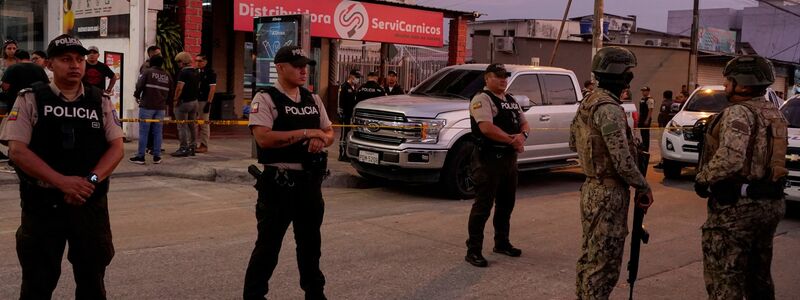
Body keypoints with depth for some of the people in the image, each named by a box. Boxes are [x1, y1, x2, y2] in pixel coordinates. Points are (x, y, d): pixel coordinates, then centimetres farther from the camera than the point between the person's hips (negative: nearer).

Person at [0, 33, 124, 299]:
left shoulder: (101, 102, 6)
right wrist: (62, 182, -20)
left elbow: (116, 147, 2)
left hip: (92, 203, 2)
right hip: (42, 204, -2)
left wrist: (91, 180, -16)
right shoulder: (30, 100, -2)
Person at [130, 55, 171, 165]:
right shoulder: (167, 75, 9)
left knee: (143, 132, 0)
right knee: (157, 132, 8)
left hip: (147, 106, -4)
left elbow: (139, 86, -11)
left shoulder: (147, 72, -4)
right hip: (161, 107, 4)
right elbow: (170, 93, 11)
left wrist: (137, 96, 8)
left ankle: (140, 156, 1)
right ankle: (157, 157, 9)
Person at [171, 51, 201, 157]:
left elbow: (179, 88, -20)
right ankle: (192, 147, 17)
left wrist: (176, 99, -11)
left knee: (182, 126, -3)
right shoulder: (196, 72, 11)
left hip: (184, 101, -9)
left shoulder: (183, 72, -16)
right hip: (194, 101, 9)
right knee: (193, 125, 13)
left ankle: (184, 148, -3)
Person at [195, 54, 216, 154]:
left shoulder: (210, 72, -4)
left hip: (204, 101, -6)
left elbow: (212, 88, -9)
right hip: (194, 100, 6)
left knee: (204, 124, -2)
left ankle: (204, 145, 3)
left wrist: (208, 102, -15)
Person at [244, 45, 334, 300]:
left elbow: (329, 133, 16)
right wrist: (306, 133, -22)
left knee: (310, 242, 19)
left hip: (310, 181, 7)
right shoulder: (265, 99, -9)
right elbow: (263, 138, -22)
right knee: (268, 244, 1)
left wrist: (321, 140, -8)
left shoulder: (313, 100, 11)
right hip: (278, 183, -6)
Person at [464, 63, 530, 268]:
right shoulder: (481, 99, -10)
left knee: (506, 204, 17)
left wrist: (522, 135, -8)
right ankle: (473, 250, 0)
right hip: (488, 160, -9)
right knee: (483, 205, -6)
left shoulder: (511, 101, 18)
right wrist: (512, 140, -17)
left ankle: (502, 243, 32)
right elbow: (486, 128, -23)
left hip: (509, 158, 9)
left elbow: (524, 124, 16)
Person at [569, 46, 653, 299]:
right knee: (604, 263, -2)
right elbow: (622, 161, -23)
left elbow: (573, 143, 21)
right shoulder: (609, 108, -21)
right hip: (609, 194, -10)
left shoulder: (587, 103, 9)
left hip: (591, 189, 10)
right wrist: (643, 187, -11)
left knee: (590, 256, 19)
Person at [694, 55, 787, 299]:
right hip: (771, 204, 9)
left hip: (737, 206, -9)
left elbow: (729, 159, -30)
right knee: (759, 276, 22)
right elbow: (768, 157, 17)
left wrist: (702, 179, -15)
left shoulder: (738, 113, -16)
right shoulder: (775, 115, 13)